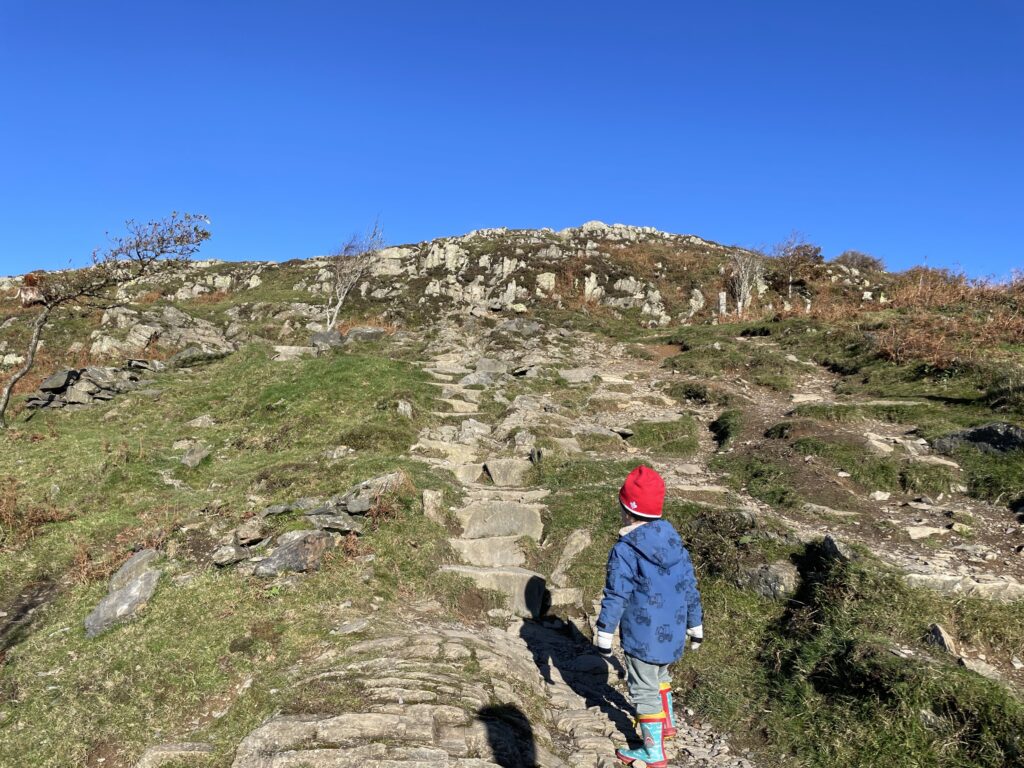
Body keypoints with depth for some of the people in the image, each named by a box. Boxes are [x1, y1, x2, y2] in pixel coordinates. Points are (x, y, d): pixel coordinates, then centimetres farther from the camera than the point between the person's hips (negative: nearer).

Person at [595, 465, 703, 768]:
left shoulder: (624, 550, -22)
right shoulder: (674, 540, -3)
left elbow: (615, 597, -18)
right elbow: (689, 587, 4)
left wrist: (605, 635, -7)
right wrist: (695, 626, 16)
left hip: (643, 638, -7)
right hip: (672, 633, 7)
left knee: (644, 690, 11)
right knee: (660, 676, 30)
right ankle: (667, 724, 48)